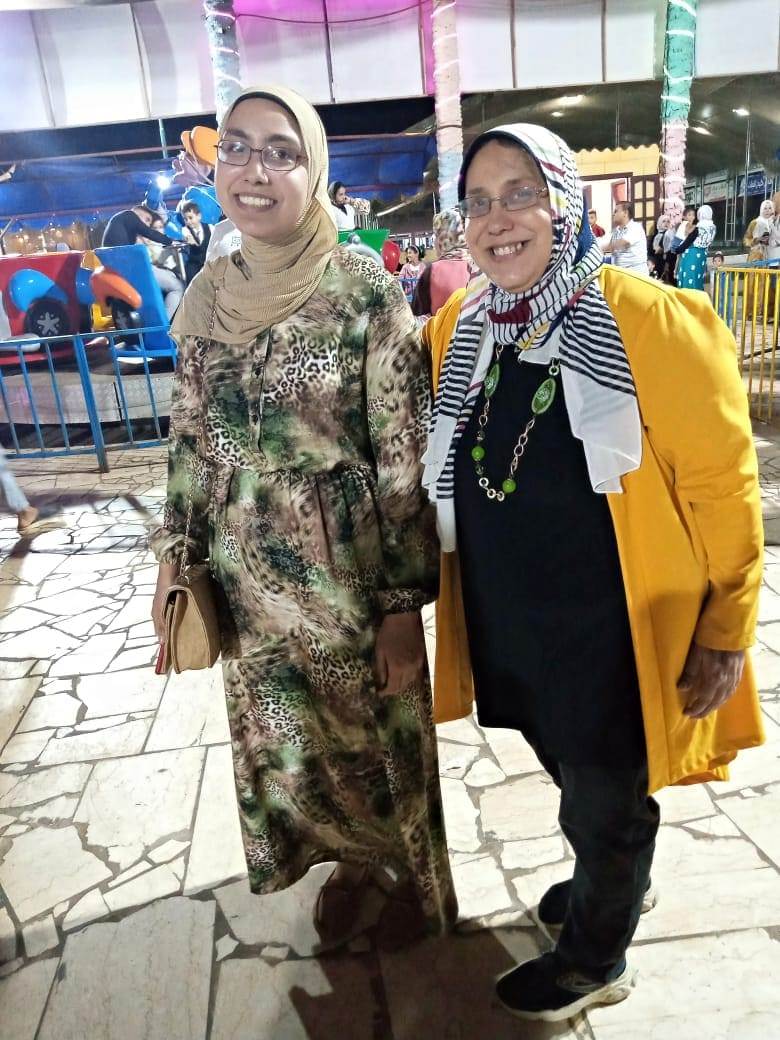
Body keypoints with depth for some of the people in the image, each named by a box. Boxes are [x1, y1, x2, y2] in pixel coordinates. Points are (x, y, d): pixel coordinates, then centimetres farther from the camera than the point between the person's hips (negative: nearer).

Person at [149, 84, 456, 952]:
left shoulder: (366, 292, -13)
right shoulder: (205, 298, 2)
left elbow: (403, 458, -13)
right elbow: (190, 441, 10)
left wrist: (403, 602, -12)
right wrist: (174, 554, 7)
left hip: (347, 567, -5)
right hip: (249, 575, 5)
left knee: (379, 730, 15)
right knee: (285, 735, 21)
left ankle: (415, 873, 45)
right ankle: (351, 860, 50)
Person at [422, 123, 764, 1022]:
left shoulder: (651, 321, -17)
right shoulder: (457, 329, 0)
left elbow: (721, 486, -14)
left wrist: (725, 630, -11)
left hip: (611, 629, -5)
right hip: (511, 625, 6)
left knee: (606, 794, 15)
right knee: (573, 775, 27)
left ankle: (594, 957, 43)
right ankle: (612, 881, 57)